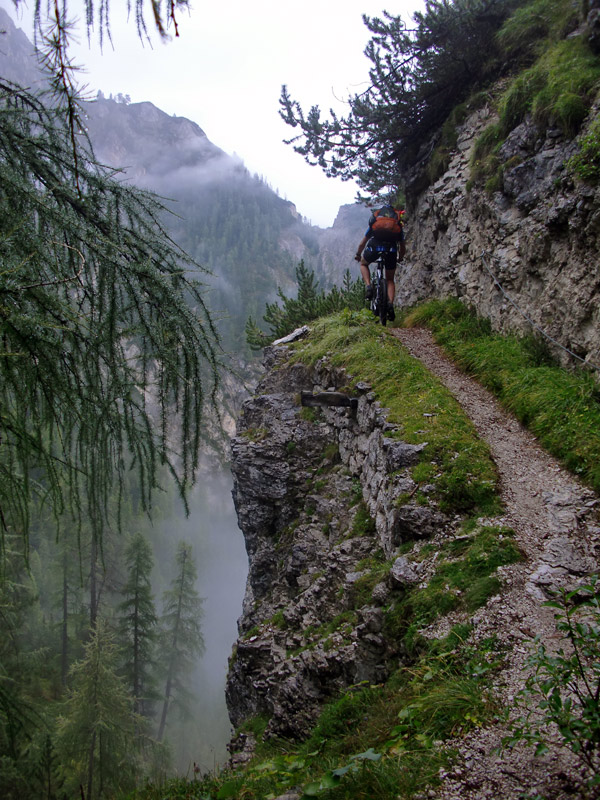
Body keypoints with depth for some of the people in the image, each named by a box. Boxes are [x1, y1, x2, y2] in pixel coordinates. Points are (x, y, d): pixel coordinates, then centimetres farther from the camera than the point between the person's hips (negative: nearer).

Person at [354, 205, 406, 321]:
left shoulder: (374, 223, 29)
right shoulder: (399, 225, 29)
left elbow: (362, 244, 33)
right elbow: (403, 248, 32)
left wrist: (358, 255, 51)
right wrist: (399, 258, 52)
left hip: (374, 246, -1)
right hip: (391, 249, 1)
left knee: (363, 264, 31)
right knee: (390, 280, 19)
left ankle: (368, 286, 7)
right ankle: (391, 304, -3)